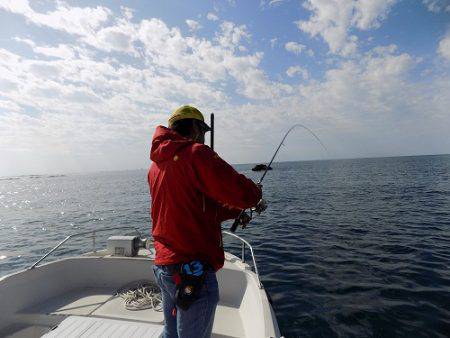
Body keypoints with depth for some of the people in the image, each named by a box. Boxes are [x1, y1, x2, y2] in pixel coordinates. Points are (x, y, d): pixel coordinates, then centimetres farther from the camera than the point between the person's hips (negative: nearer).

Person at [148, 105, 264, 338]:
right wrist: (255, 191, 3)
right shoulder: (195, 153, -16)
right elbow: (246, 194, -20)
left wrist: (234, 211, 17)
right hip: (192, 271, -8)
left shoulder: (157, 164, 11)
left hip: (163, 266, 9)